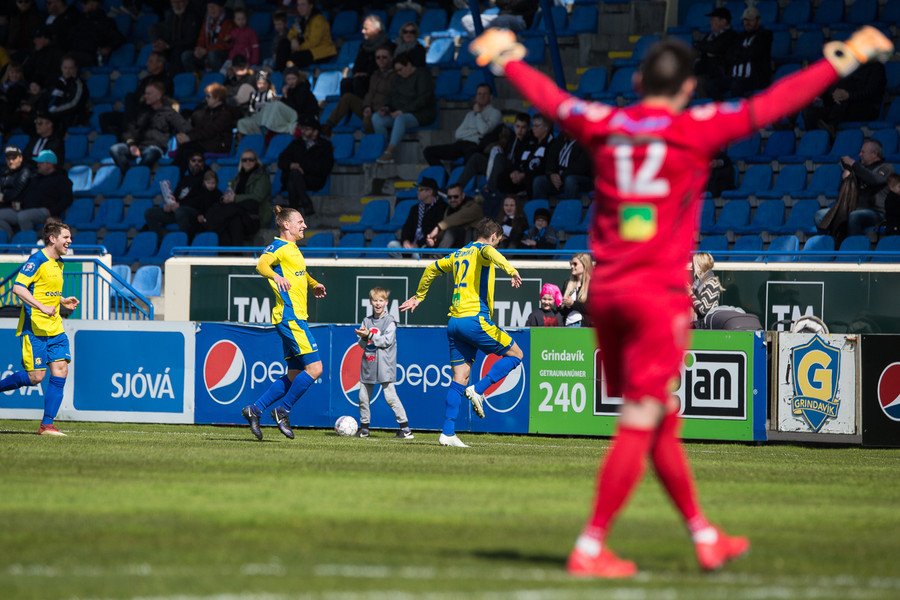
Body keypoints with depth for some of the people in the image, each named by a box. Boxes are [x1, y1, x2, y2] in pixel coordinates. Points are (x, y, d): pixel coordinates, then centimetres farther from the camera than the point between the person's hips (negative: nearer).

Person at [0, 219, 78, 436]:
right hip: (34, 327, -8)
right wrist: (42, 307, -27)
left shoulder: (58, 263, 15)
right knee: (35, 376, -9)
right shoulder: (37, 260, -13)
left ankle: (47, 424, -1)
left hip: (54, 327, 8)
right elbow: (18, 287, -21)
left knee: (60, 370, -4)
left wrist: (62, 301, 14)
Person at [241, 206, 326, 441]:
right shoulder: (278, 246, -7)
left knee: (295, 375, 9)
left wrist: (313, 284, 34)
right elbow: (262, 264, -29)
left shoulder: (294, 249, 21)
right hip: (290, 315, -10)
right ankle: (283, 411, -6)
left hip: (297, 317, 10)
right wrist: (275, 276, -46)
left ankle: (255, 410, 10)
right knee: (314, 367, -14)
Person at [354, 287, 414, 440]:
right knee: (363, 396, 6)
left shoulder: (389, 321, -2)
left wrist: (370, 336, -13)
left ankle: (405, 428, -9)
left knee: (390, 395, -11)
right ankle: (364, 428, 18)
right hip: (368, 364, 6)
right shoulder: (367, 321, 14)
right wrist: (364, 338, -10)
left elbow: (387, 340, -12)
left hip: (384, 364, -6)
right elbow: (362, 343, 12)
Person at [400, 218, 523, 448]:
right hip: (475, 319, -7)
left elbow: (432, 269, 33)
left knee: (460, 378, 6)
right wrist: (510, 269, -42)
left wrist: (419, 297, 46)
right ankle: (478, 389, -7)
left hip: (454, 322, 7)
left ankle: (448, 433, -2)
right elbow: (491, 253, -24)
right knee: (515, 354, 7)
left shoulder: (459, 254, 22)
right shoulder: (482, 249, 1)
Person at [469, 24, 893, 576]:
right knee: (640, 426, -3)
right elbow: (773, 104, -4)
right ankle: (590, 549, -7)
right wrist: (842, 59, 4)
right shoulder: (697, 129, -6)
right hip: (659, 293, -6)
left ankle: (705, 536, 23)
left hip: (605, 292, 6)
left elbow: (547, 96, 22)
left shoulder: (603, 125, 6)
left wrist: (507, 58, 41)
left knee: (662, 424, 15)